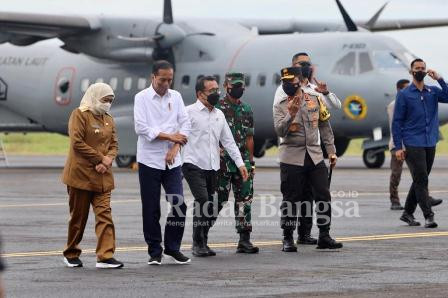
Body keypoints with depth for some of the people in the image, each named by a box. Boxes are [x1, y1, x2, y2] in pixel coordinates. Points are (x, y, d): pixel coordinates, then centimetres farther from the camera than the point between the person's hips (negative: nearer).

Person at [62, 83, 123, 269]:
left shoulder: (108, 119, 15)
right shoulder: (80, 115, -6)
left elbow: (114, 145, 13)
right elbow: (77, 143, -14)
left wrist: (108, 160, -9)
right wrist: (101, 158, -14)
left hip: (102, 176, 5)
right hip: (81, 174, -5)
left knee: (104, 214, -7)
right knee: (78, 216, 4)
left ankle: (105, 256, -12)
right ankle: (71, 254, 19)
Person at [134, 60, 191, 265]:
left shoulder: (176, 96, 9)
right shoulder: (142, 98, -3)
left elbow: (185, 124, 4)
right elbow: (141, 128, -12)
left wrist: (175, 147, -11)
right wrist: (170, 136, -13)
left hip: (172, 161, 3)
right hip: (149, 161, -3)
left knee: (179, 205, -4)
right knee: (151, 210, 1)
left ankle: (173, 248, 11)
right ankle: (154, 252, 10)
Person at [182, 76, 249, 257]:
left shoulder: (219, 115, 16)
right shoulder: (189, 112, -4)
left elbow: (228, 141, 19)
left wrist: (240, 163, 12)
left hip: (212, 167, 6)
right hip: (193, 165, -6)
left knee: (212, 208, 4)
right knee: (203, 201, -19)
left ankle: (202, 244, 18)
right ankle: (198, 244, -10)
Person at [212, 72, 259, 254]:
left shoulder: (247, 110, 14)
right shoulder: (218, 108, -4)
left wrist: (251, 161, 15)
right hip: (223, 162, -6)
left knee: (245, 201, 3)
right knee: (218, 201, -3)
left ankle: (244, 240, 5)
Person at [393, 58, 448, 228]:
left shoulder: (433, 92, 11)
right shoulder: (404, 95, 0)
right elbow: (397, 121, -1)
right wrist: (398, 147, -8)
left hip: (430, 144, 5)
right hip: (413, 144, -5)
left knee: (420, 181, 11)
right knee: (421, 180, -10)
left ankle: (408, 213, 22)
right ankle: (428, 216, -12)